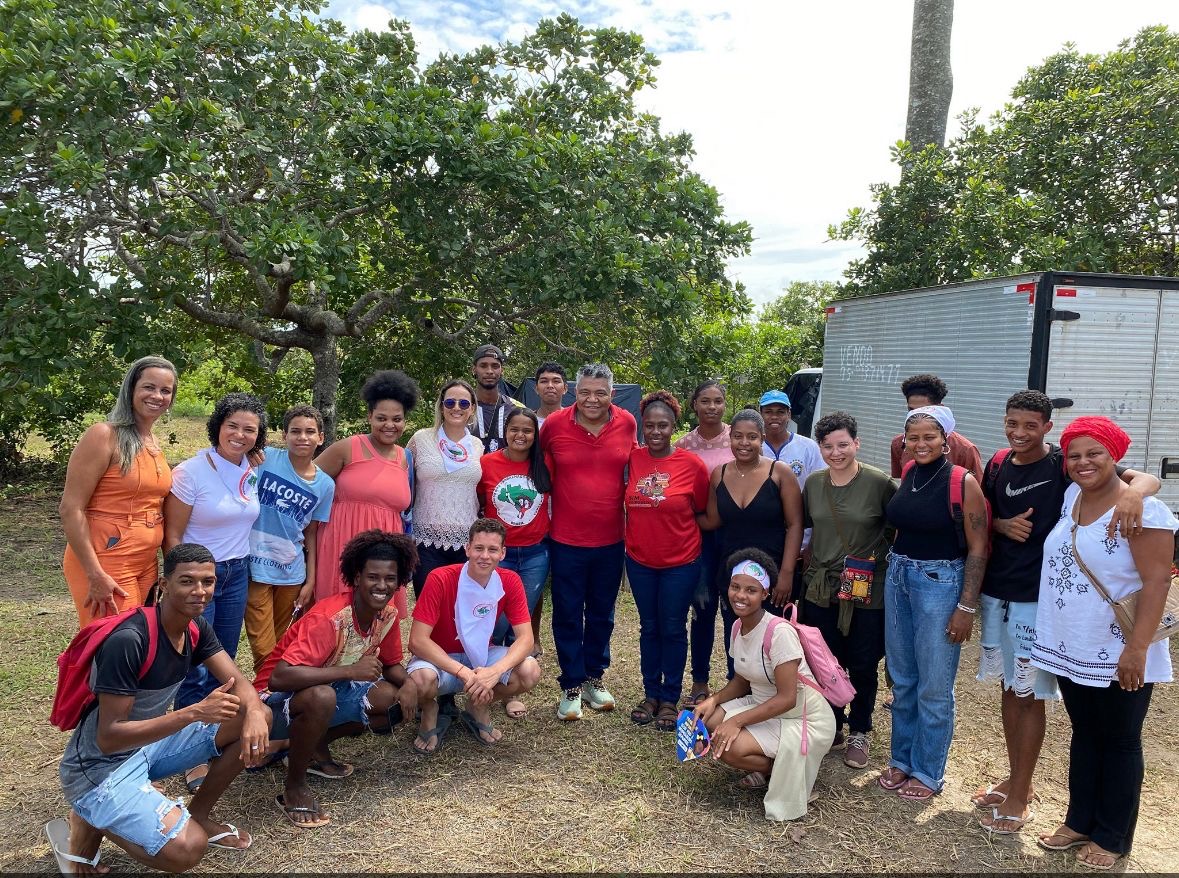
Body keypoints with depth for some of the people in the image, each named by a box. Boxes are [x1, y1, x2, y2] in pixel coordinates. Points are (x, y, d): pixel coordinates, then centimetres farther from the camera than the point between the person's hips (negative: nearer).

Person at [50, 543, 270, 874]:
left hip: (149, 744, 8)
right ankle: (90, 823, 1)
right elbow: (109, 738, -28)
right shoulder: (127, 640, -29)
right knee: (187, 849, -25)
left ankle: (198, 815, 10)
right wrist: (193, 713, -37)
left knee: (258, 719, -7)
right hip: (101, 767, -8)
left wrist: (254, 714, -30)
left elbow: (238, 682, -6)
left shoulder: (197, 628, -4)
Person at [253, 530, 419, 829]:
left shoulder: (388, 616, -8)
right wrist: (350, 671, -39)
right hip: (278, 699, -7)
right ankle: (294, 787, -13)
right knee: (321, 697, -39)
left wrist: (407, 684, -17)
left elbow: (391, 664, 6)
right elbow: (279, 677, -39)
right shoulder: (328, 619, -31)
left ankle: (317, 747, 10)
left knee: (396, 700, -12)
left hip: (333, 690, 7)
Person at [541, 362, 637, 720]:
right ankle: (571, 686, 22)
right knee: (568, 616, 7)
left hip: (610, 540, 2)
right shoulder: (554, 424, -10)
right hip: (566, 540, -2)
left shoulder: (627, 423, -4)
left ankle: (594, 677, 34)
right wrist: (555, 494, 4)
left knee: (602, 614, 17)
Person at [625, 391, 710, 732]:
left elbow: (703, 512, 0)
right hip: (640, 560, 3)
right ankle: (650, 694, 31)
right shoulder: (632, 459, -6)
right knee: (649, 627, 15)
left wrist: (676, 527, -5)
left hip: (680, 562, -3)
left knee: (673, 629, 9)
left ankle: (670, 699, 25)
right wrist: (645, 527, 1)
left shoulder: (692, 464, -12)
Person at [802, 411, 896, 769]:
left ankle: (859, 732, 30)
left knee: (862, 666, 9)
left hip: (867, 592, -3)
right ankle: (832, 726, 33)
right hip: (821, 589, 4)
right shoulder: (813, 483, 2)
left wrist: (880, 559, -6)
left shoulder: (879, 483, -12)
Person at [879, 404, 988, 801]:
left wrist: (967, 608, -14)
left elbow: (977, 549, -12)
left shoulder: (963, 482, -12)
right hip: (898, 578, 6)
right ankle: (902, 758, 31)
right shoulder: (907, 475, 5)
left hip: (940, 583, -6)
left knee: (933, 688, 4)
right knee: (902, 681, 15)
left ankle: (928, 772, 21)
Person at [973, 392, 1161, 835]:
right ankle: (1017, 779, 31)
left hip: (1038, 598, -5)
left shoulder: (1065, 465, -12)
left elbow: (1147, 478, -17)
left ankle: (1019, 797, 16)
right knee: (1009, 688, 15)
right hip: (995, 593, 5)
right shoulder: (997, 465, 4)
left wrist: (1133, 490, -41)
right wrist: (1003, 525, -6)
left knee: (1029, 695, 3)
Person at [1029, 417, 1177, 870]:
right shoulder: (1071, 496, 4)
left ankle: (1112, 838, 26)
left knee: (1118, 743, 10)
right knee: (1084, 736, 19)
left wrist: (1137, 648, -23)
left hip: (1119, 656, -6)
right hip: (1071, 649, 6)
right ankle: (1080, 821, 33)